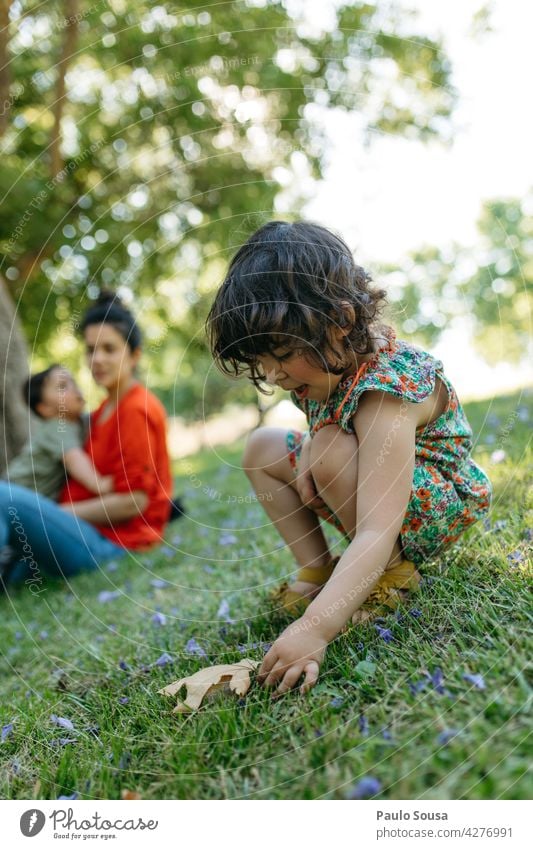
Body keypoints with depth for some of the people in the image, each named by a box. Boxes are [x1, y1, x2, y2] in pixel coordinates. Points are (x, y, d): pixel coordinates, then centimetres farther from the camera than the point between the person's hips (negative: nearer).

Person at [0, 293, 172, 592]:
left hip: (108, 543, -10)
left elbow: (133, 501, -16)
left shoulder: (138, 410, -11)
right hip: (89, 533, 10)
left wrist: (54, 513, -10)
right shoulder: (106, 409, 17)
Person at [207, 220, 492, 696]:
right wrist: (311, 449, -13)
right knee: (263, 449, 1)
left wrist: (313, 628, -52)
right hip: (366, 483, 8)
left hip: (433, 503, -8)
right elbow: (324, 420, 12)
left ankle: (394, 575, -12)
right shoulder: (337, 355, -13)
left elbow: (375, 534, -43)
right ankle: (316, 572, 2)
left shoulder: (385, 392, -37)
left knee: (334, 450, -34)